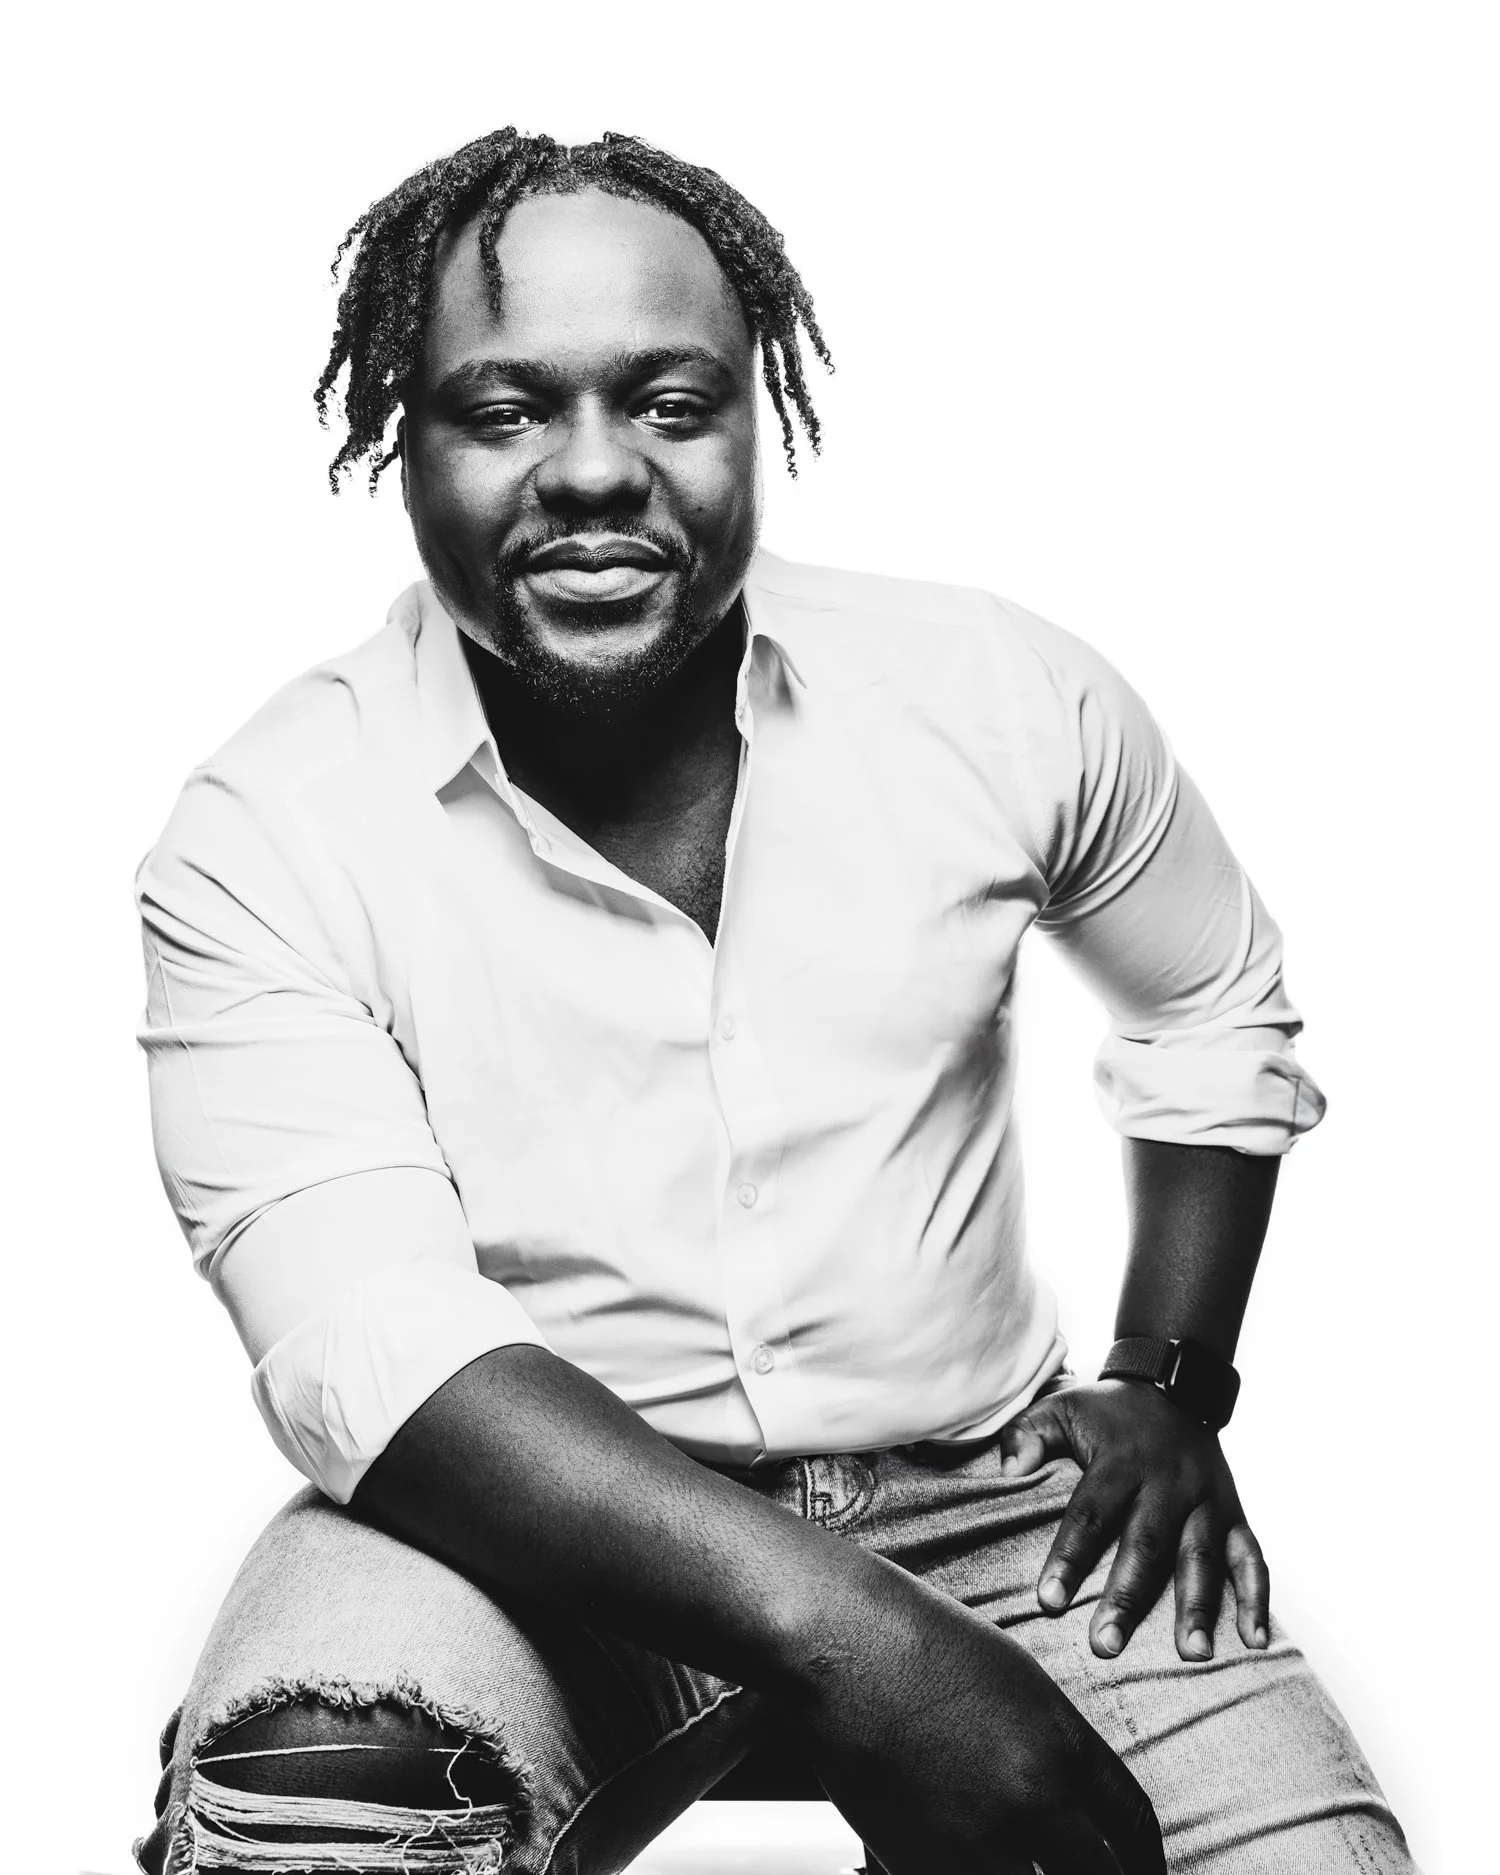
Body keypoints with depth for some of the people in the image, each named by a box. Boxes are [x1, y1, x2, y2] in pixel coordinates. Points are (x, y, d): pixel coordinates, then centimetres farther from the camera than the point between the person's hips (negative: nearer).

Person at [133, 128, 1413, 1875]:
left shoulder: (999, 694, -3)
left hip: (988, 1485, 3)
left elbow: (1215, 1009, 16)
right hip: (541, 1519, -2)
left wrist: (1168, 1383, 6)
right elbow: (364, 1338, -20)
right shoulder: (261, 835, -10)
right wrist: (834, 1625, -31)